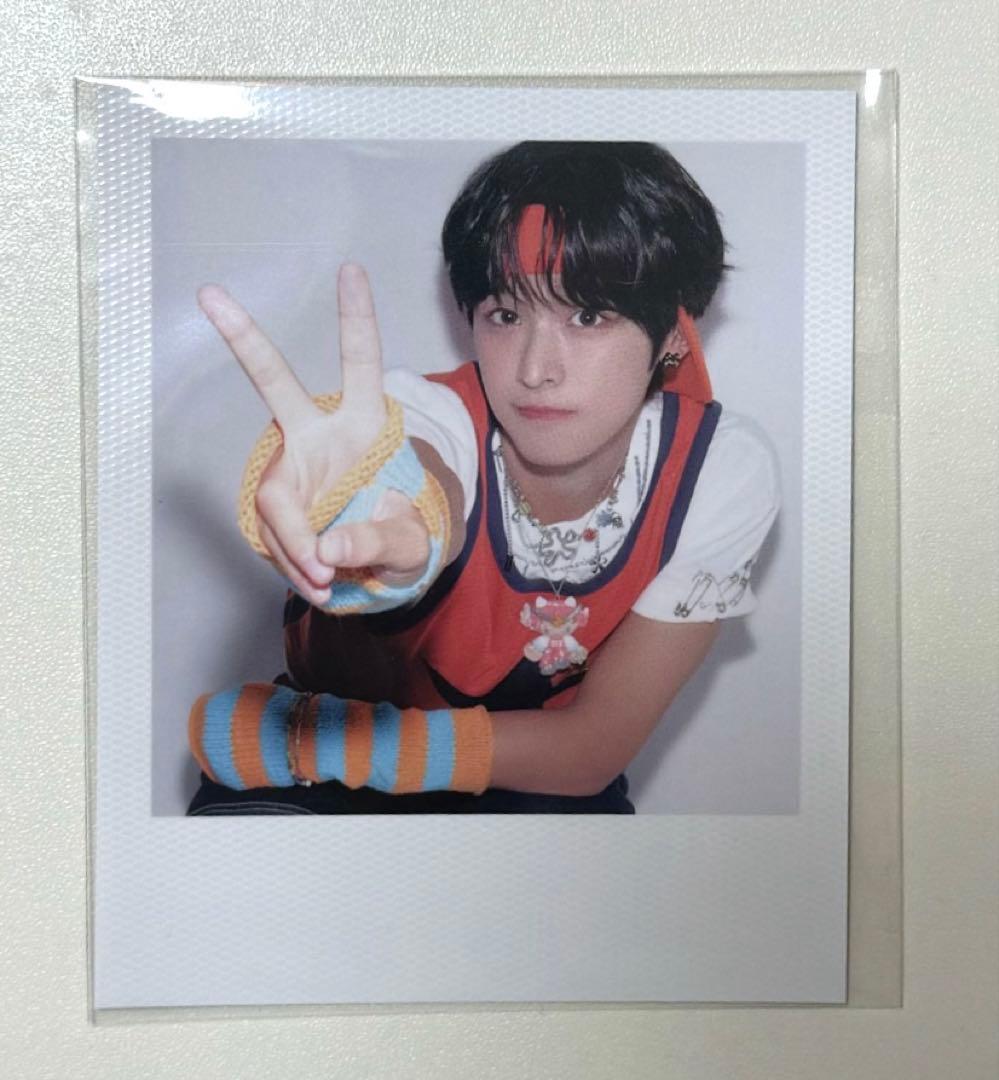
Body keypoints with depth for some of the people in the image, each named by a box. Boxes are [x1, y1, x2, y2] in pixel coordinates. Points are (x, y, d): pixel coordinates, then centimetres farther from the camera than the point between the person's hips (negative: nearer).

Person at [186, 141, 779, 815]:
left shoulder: (725, 477, -20)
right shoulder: (436, 416, -24)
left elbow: (593, 748, -18)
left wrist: (321, 741, -22)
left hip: (542, 774, 3)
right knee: (233, 810, -28)